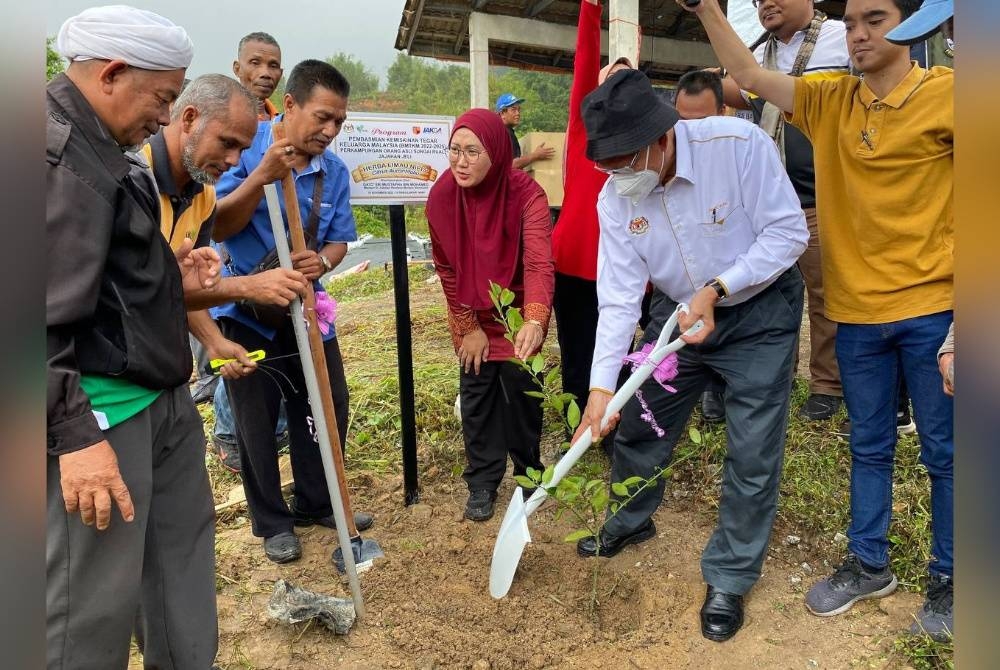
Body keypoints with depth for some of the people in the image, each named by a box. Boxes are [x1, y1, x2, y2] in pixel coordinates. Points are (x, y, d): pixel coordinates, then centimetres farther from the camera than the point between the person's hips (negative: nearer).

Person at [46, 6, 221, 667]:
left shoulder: (100, 145, 14)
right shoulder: (55, 152, -17)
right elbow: (38, 314, -24)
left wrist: (172, 274, 9)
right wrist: (74, 434, -25)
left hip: (162, 396, 11)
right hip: (97, 413, -10)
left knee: (185, 548, 21)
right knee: (92, 605, 2)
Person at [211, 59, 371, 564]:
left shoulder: (335, 171, -1)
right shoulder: (247, 149, -14)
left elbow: (339, 241, 3)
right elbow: (215, 228, -18)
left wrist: (321, 262, -20)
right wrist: (260, 177, -31)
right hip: (245, 309, -4)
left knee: (329, 404, 10)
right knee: (256, 420, 4)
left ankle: (318, 502, 31)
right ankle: (272, 522, 22)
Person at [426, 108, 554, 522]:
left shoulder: (526, 194, -27)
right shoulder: (441, 195, -18)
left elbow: (539, 264, -38)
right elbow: (446, 267, -8)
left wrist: (535, 321, -55)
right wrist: (468, 327, -7)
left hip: (519, 312, -2)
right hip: (471, 313, 2)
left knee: (521, 388, 4)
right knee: (476, 391, 4)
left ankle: (527, 468, 27)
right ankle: (482, 481, 18)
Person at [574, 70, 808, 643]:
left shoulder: (739, 144, -28)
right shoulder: (615, 196, -15)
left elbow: (789, 232, -22)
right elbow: (619, 296, -15)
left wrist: (716, 288, -30)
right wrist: (602, 384, -21)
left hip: (760, 309, -4)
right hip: (682, 311, 4)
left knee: (753, 454, -3)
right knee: (637, 421, 13)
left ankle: (729, 580, 18)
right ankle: (630, 523, 42)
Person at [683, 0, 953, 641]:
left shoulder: (947, 94, -7)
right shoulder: (830, 102, 6)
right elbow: (749, 74, 4)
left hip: (931, 307, -4)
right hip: (857, 311, 4)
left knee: (944, 451, 9)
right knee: (869, 447, 17)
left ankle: (948, 579, 28)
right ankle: (869, 564, 33)